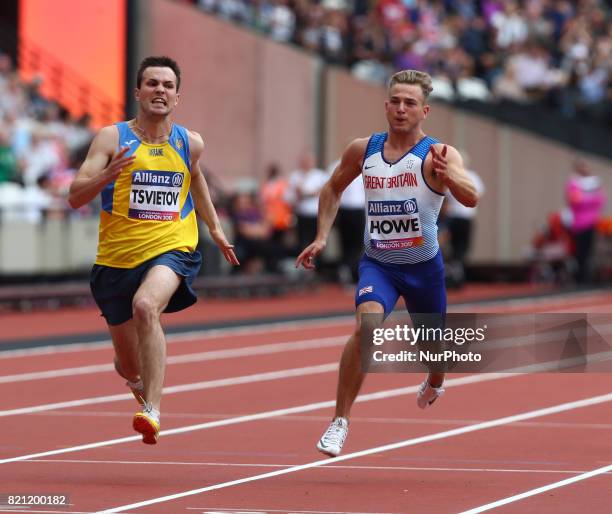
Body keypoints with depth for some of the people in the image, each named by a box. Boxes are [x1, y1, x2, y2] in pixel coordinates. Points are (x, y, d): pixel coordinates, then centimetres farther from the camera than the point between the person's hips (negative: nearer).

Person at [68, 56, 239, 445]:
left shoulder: (190, 143, 4)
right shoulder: (112, 139, -5)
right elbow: (75, 197, -12)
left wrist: (215, 228, 28)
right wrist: (106, 175, -30)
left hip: (172, 249, -1)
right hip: (117, 257, 1)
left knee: (146, 305, -36)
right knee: (129, 366, 11)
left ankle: (152, 410, -37)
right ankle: (146, 387, 52)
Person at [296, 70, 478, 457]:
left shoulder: (438, 154, -15)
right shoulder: (363, 150, -4)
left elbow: (471, 198, -33)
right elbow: (334, 189, 16)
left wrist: (447, 175, -52)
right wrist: (321, 237, 6)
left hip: (424, 266, -1)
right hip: (377, 264, 1)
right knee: (366, 325, -26)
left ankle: (435, 383, 58)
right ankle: (341, 420, -20)